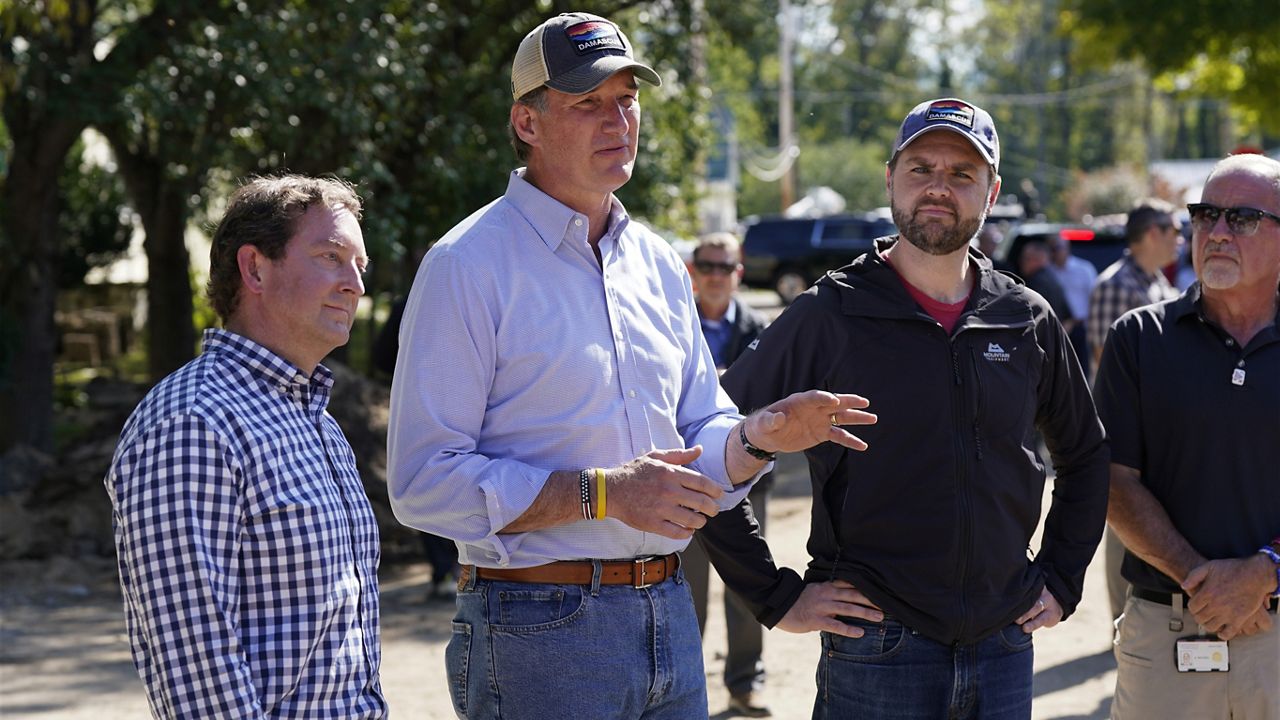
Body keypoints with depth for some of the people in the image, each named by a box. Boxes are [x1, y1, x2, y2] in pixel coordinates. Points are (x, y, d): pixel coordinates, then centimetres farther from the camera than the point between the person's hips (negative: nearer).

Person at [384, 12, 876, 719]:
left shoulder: (659, 263, 13)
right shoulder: (468, 265, -9)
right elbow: (423, 481, -16)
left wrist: (759, 436, -5)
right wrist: (601, 493, -21)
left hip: (670, 621, 6)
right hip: (538, 631, -6)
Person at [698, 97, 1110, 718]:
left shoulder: (1028, 321, 8)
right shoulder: (830, 316, -4)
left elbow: (1086, 455, 24)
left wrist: (1060, 579, 14)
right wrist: (777, 597, -7)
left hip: (1005, 646, 4)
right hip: (877, 654, -4)